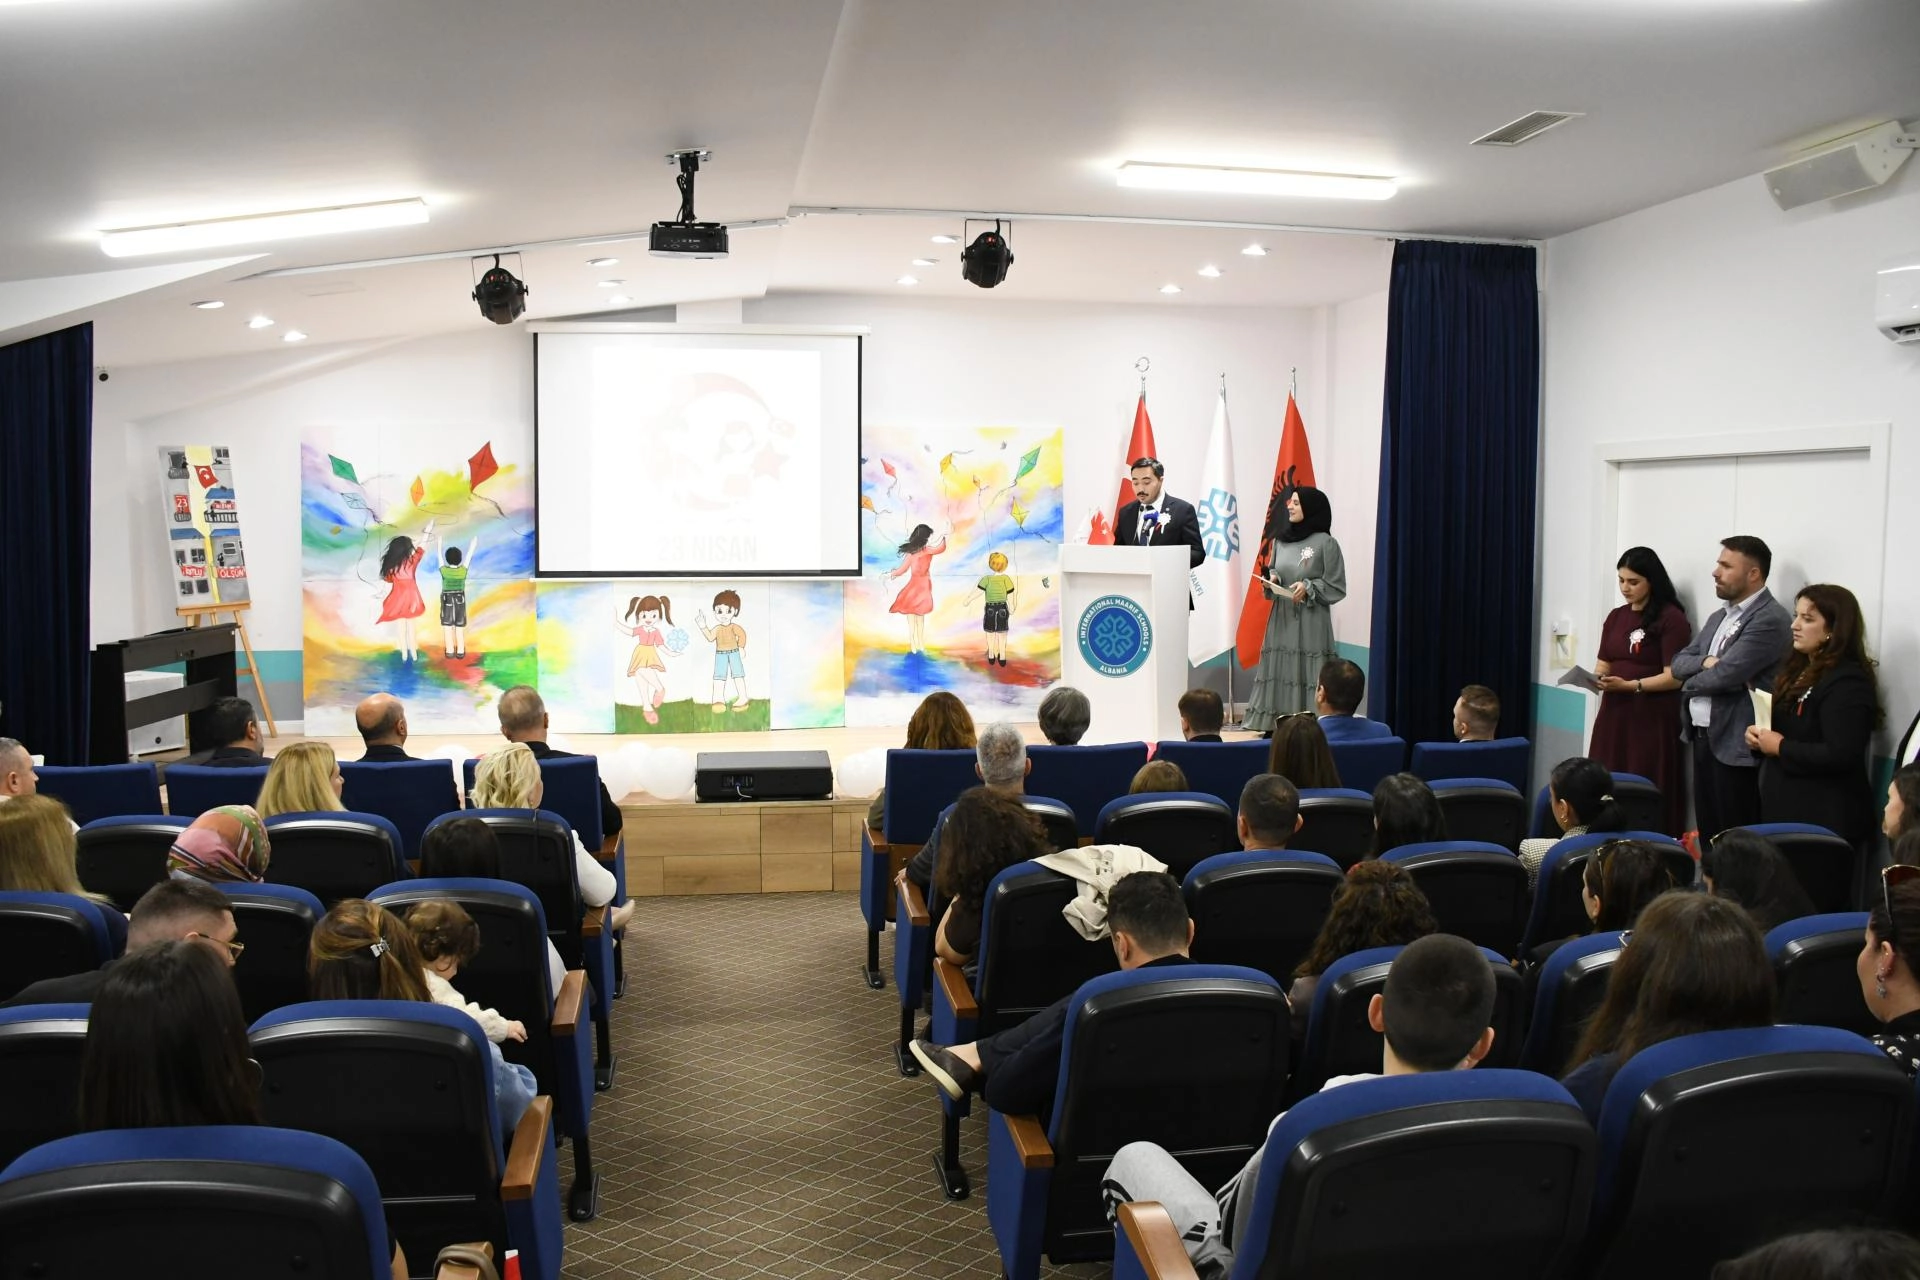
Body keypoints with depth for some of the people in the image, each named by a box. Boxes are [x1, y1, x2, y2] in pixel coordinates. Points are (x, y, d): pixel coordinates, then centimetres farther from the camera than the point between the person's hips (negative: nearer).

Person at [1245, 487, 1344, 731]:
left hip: (1310, 622, -5)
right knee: (1279, 674, 2)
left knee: (1307, 675, -8)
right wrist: (1271, 579, -1)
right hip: (1282, 620, 5)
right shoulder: (1279, 541, 11)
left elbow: (1337, 587, -4)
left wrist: (1308, 587, -17)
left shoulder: (1325, 543, -5)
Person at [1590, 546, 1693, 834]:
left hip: (1651, 719, -7)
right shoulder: (1616, 617, 13)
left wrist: (1631, 685, -23)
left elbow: (1675, 677, -13)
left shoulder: (1671, 618, -8)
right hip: (1614, 715, 7)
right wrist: (1596, 678, -5)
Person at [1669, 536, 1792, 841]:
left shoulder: (1770, 620, -14)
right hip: (1703, 738, 8)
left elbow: (1723, 675, -22)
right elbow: (1678, 662, 11)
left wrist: (1689, 684, -1)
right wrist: (1705, 661, -11)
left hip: (1735, 745, -8)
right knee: (1708, 835, 13)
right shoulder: (1718, 617, 16)